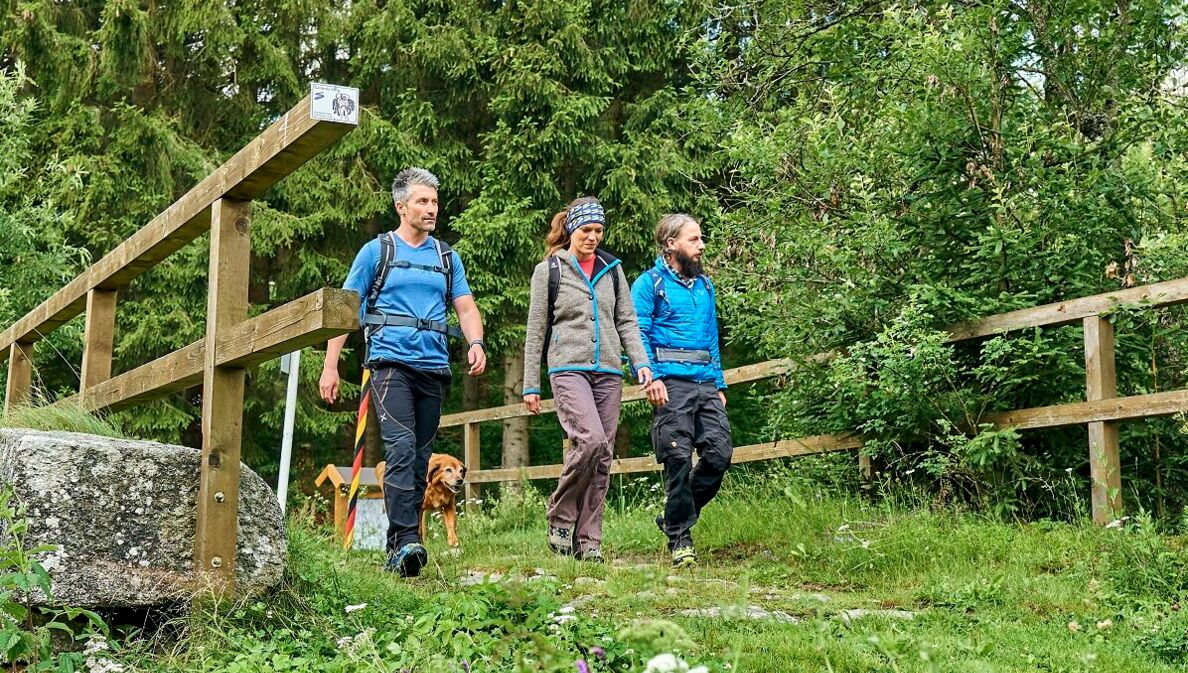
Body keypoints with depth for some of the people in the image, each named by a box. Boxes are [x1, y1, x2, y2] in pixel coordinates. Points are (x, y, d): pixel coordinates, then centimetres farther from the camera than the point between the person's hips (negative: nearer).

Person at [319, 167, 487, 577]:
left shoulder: (447, 257, 18)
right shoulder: (377, 251, 7)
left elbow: (465, 307, 15)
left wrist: (475, 343, -7)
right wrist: (330, 366, -1)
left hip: (434, 368, 4)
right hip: (391, 362, -4)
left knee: (421, 458, 6)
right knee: (401, 448, -20)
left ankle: (398, 547, 14)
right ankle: (407, 540, -25)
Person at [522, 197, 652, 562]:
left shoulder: (612, 269, 16)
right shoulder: (548, 270, 6)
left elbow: (627, 321, 15)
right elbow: (535, 331, 6)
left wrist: (641, 362, -1)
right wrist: (531, 385, 3)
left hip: (608, 371, 4)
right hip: (569, 368, -4)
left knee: (603, 456, 0)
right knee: (590, 440, -24)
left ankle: (588, 540, 7)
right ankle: (560, 517, -4)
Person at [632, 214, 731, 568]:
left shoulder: (705, 284, 22)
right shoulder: (649, 283, 1)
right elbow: (637, 334, -8)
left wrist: (720, 384, 19)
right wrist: (650, 377, -20)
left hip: (706, 383, 6)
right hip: (672, 382, -6)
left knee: (719, 453, -2)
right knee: (679, 459, -8)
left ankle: (675, 517, 16)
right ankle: (679, 538, 5)